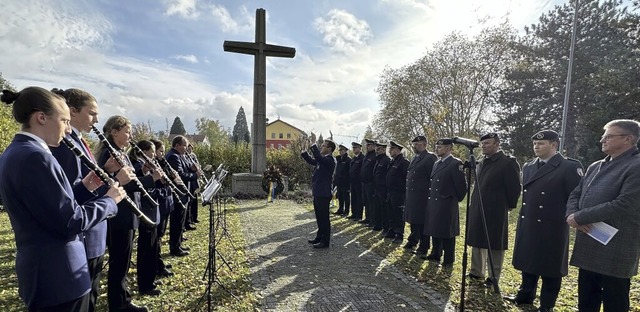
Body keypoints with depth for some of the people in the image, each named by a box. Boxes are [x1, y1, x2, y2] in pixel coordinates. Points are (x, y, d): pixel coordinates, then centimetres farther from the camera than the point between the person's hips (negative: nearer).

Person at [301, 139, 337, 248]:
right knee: (319, 217, 19)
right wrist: (304, 154, 7)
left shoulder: (330, 159, -16)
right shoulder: (323, 159, 13)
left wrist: (314, 147, -20)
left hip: (323, 193, -10)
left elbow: (319, 158, -33)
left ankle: (325, 241, 8)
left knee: (324, 217, -1)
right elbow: (312, 161, 24)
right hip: (318, 192, 10)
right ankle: (320, 237, 31)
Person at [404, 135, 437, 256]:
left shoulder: (430, 158, -11)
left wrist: (430, 195, -14)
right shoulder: (414, 158, 15)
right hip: (411, 196, 8)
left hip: (422, 197, -8)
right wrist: (408, 195, 14)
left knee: (422, 222, 2)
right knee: (413, 220, 17)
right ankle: (412, 241, 31)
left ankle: (423, 247, 14)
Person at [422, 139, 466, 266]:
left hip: (446, 206, -8)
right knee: (434, 230, 16)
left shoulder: (455, 163, -12)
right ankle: (435, 255, 30)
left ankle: (449, 260, 15)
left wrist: (457, 199, -1)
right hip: (433, 204, 8)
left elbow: (461, 185, -11)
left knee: (446, 233, 2)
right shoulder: (436, 163, 13)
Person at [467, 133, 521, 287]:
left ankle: (493, 277, 19)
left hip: (495, 212, -7)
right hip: (477, 211, 7)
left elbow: (514, 188, -10)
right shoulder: (481, 163, 11)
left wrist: (508, 206, -4)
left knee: (495, 245, 5)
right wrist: (474, 205, 14)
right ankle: (476, 272, 29)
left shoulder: (508, 163, -11)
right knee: (477, 242, 15)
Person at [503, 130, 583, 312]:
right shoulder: (528, 167, 9)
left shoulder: (570, 167, -9)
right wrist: (523, 216, 14)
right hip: (527, 225, 6)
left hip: (552, 228, -6)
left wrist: (568, 217, -10)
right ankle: (525, 295, 34)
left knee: (550, 267, 8)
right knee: (528, 262, 17)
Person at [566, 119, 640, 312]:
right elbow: (575, 195, 13)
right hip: (588, 247, 7)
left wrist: (579, 217, -16)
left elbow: (622, 205, -22)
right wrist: (571, 215, -8)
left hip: (615, 251, -7)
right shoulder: (595, 167, 13)